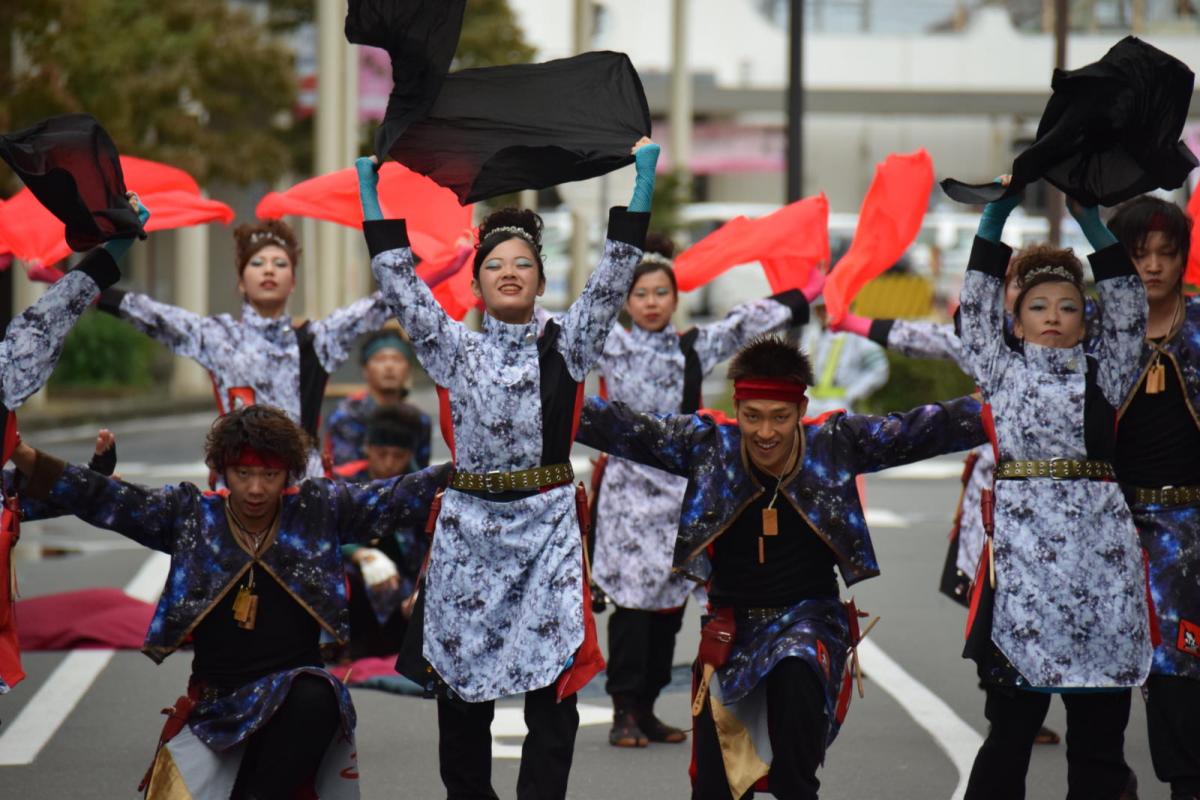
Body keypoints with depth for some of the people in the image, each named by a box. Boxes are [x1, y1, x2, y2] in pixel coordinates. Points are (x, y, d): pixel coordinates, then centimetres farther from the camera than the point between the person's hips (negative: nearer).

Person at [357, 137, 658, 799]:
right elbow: (399, 282, 7)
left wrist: (641, 183, -6)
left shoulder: (564, 347, 6)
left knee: (553, 688, -7)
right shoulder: (454, 350, 9)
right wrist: (372, 196, 4)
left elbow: (612, 279, -1)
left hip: (547, 527, -1)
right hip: (468, 528, 1)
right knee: (462, 691, 7)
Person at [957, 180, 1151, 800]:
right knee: (1011, 726, 1)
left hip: (1099, 545, 1)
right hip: (1022, 546, -1)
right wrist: (997, 215, 1)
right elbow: (977, 304, 5)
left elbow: (1128, 310, 5)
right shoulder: (1001, 370, 12)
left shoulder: (1104, 373, 13)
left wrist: (1092, 221, 1)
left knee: (1099, 726, 3)